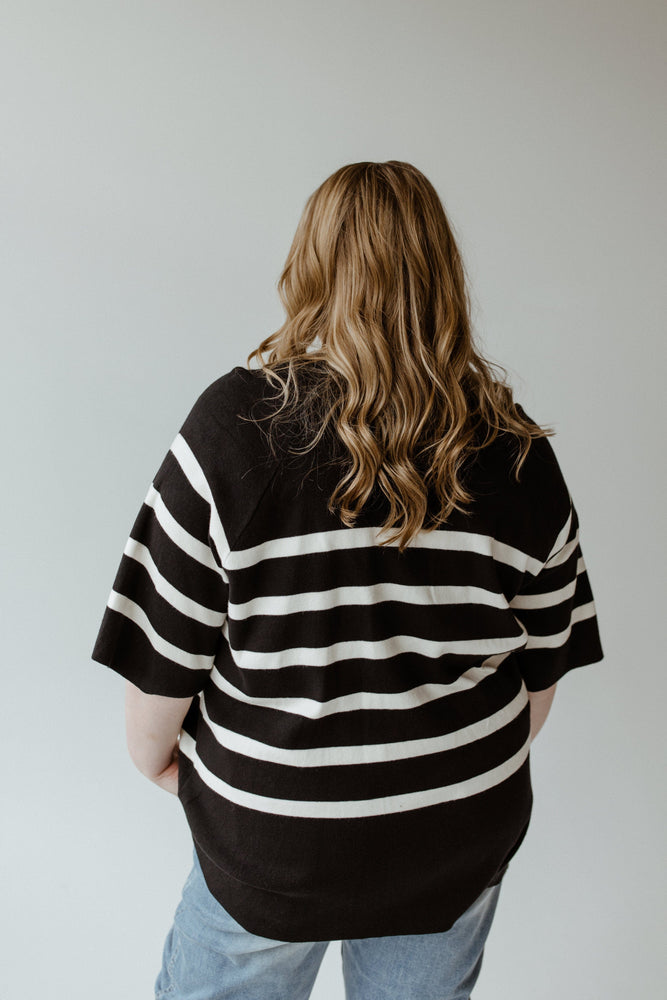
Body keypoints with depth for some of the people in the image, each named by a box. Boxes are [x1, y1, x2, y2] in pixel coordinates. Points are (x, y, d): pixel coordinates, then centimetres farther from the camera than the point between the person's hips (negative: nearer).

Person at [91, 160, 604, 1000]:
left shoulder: (235, 422, -22)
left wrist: (156, 760, 5)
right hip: (464, 841, 3)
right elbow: (539, 675, -2)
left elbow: (161, 658, -16)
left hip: (276, 843, -2)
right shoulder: (521, 455, -11)